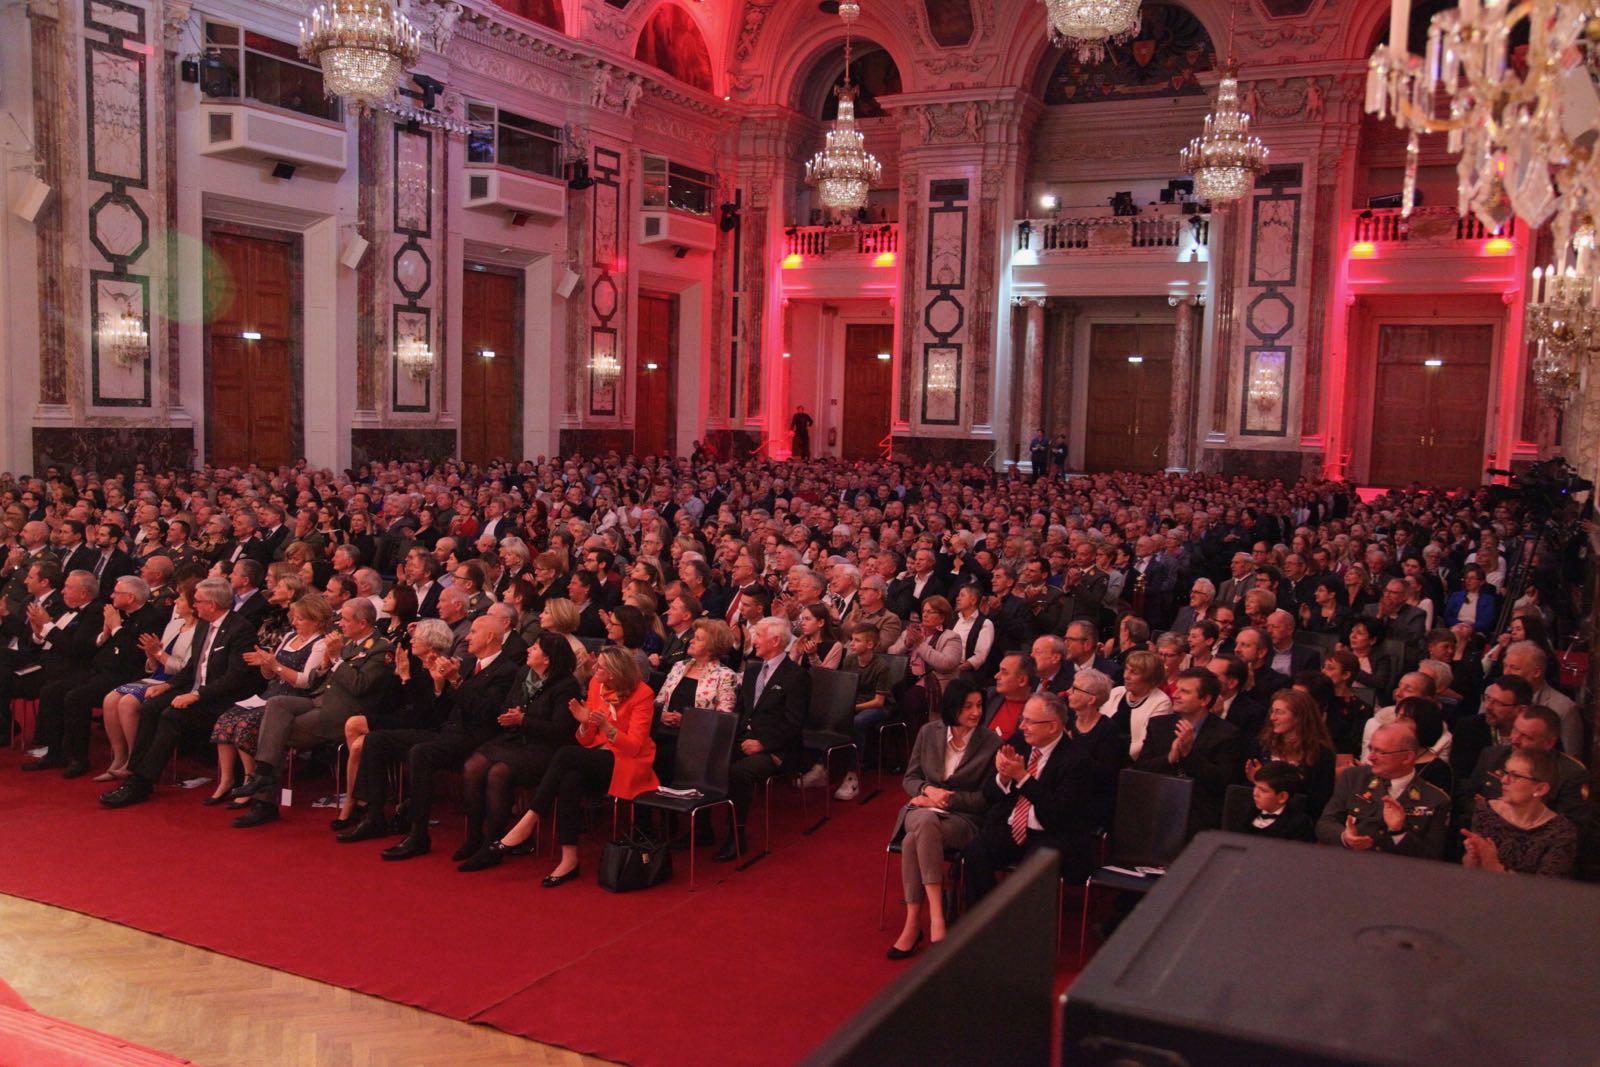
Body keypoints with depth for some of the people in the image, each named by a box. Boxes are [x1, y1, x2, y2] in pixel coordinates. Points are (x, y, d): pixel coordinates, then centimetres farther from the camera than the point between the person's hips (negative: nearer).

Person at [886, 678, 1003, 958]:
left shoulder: (991, 743, -2)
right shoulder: (928, 733, 7)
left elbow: (986, 798, -3)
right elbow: (910, 778, 12)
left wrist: (944, 799, -10)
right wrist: (929, 790, -11)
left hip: (963, 818, -2)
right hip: (922, 809, 3)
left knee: (914, 841, -35)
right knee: (926, 822, -37)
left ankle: (913, 923, -29)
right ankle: (936, 915, -37)